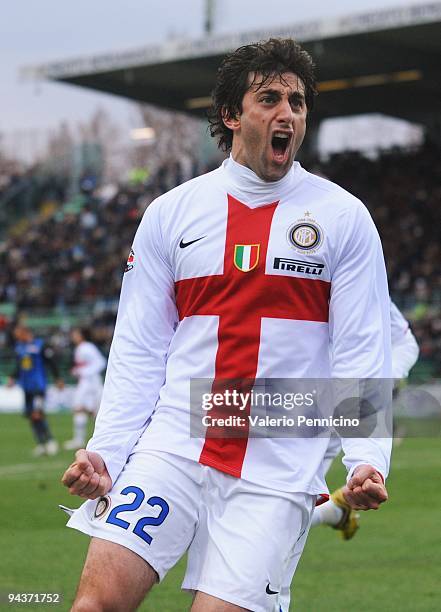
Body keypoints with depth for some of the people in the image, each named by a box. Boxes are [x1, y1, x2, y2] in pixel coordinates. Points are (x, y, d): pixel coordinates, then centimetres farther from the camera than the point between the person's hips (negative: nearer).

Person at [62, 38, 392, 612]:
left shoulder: (343, 217, 4)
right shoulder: (169, 213, 9)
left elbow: (362, 352, 1)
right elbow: (139, 350, 8)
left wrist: (368, 458, -11)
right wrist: (104, 451, -1)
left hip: (280, 468, -1)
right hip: (173, 446, 1)